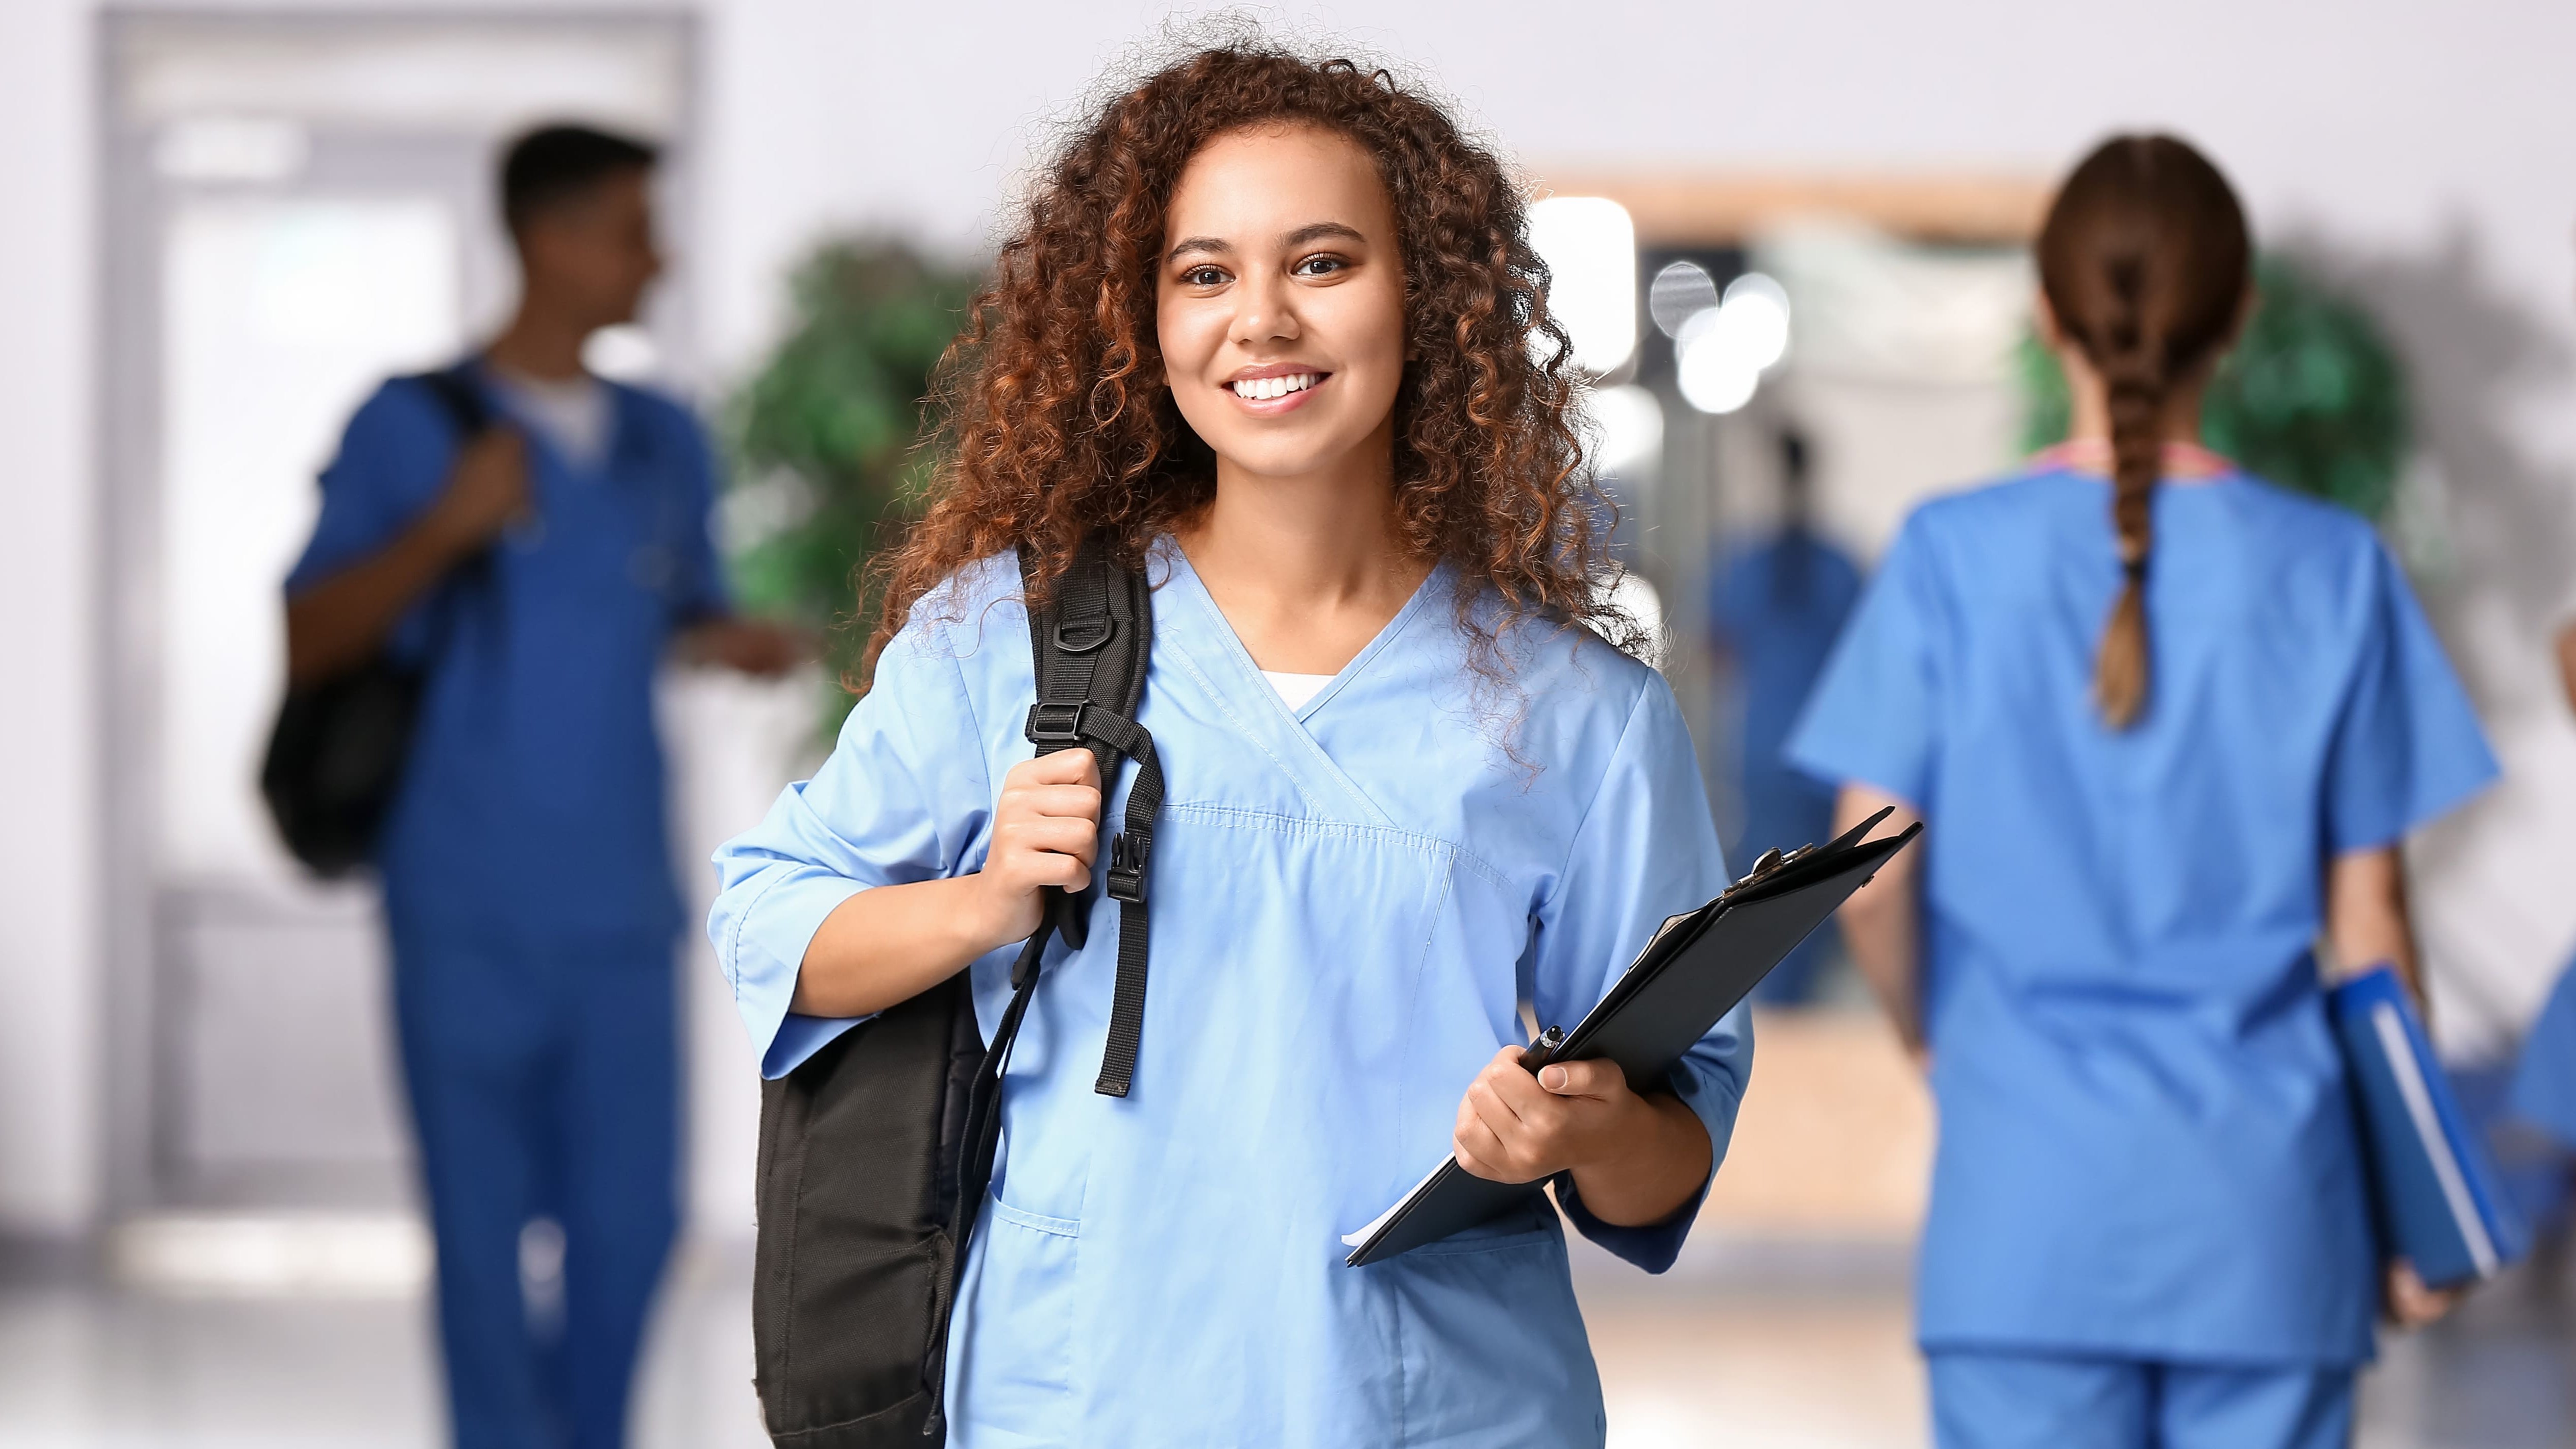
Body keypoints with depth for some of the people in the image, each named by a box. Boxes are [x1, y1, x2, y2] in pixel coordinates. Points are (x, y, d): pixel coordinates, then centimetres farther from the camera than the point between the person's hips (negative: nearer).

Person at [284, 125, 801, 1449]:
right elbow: (305, 643, -4)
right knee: (485, 1227, 1)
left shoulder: (662, 443, 11)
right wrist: (443, 529, -18)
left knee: (630, 1218, 6)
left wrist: (730, 644, 0)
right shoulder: (409, 429, -3)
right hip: (469, 910, -4)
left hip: (623, 909, 4)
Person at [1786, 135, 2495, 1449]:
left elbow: (1868, 881, -6)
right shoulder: (2331, 571, -1)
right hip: (2262, 1195, 1)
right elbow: (2367, 922, 2)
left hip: (2030, 1202, 0)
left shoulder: (1954, 556, -3)